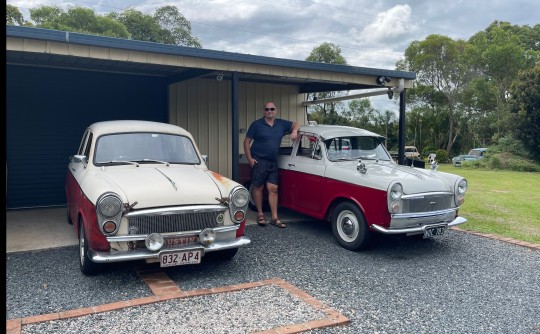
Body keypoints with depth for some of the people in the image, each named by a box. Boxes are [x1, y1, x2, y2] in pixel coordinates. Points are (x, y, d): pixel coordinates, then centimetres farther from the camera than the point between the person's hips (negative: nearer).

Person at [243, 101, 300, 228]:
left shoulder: (281, 124, 7)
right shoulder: (256, 124, -3)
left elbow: (296, 124, 17)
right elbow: (247, 141, -2)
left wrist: (294, 131, -7)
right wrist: (249, 158, -11)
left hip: (273, 162, 4)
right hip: (259, 161, -3)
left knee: (273, 189, 1)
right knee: (258, 187, 4)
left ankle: (274, 218, 5)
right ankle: (260, 214, 18)